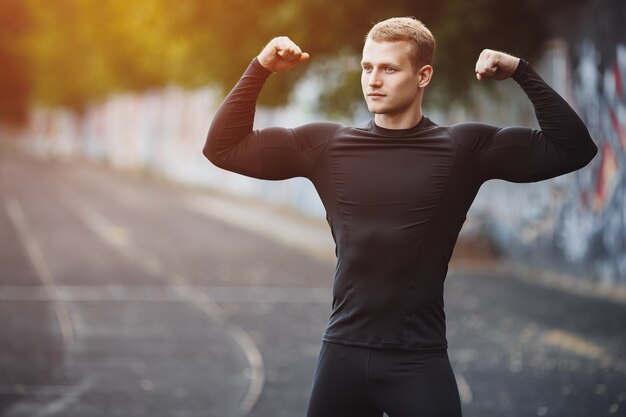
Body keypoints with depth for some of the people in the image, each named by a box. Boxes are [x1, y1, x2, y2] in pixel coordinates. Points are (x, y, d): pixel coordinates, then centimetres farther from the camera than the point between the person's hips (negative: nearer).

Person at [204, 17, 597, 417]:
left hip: (418, 360, -2)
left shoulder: (464, 148, -2)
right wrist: (260, 69, -2)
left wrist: (521, 72, -13)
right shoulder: (327, 144, 4)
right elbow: (224, 148, 7)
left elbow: (574, 149, -6)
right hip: (342, 353, 2)